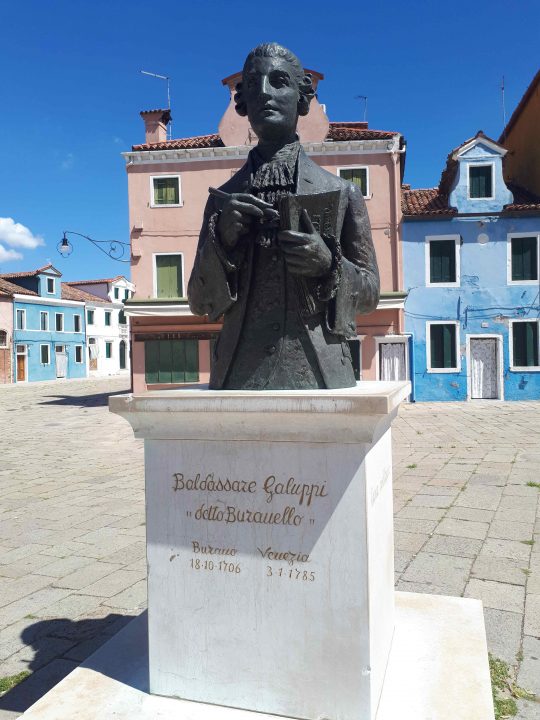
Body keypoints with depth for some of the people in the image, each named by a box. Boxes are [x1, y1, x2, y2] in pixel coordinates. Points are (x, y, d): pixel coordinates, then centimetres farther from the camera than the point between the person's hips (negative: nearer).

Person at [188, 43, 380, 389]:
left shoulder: (343, 192, 8)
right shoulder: (223, 198, 12)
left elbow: (370, 293, 11)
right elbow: (199, 302, 11)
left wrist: (329, 265, -9)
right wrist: (221, 239, -5)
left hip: (318, 374, 0)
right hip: (241, 375, 1)